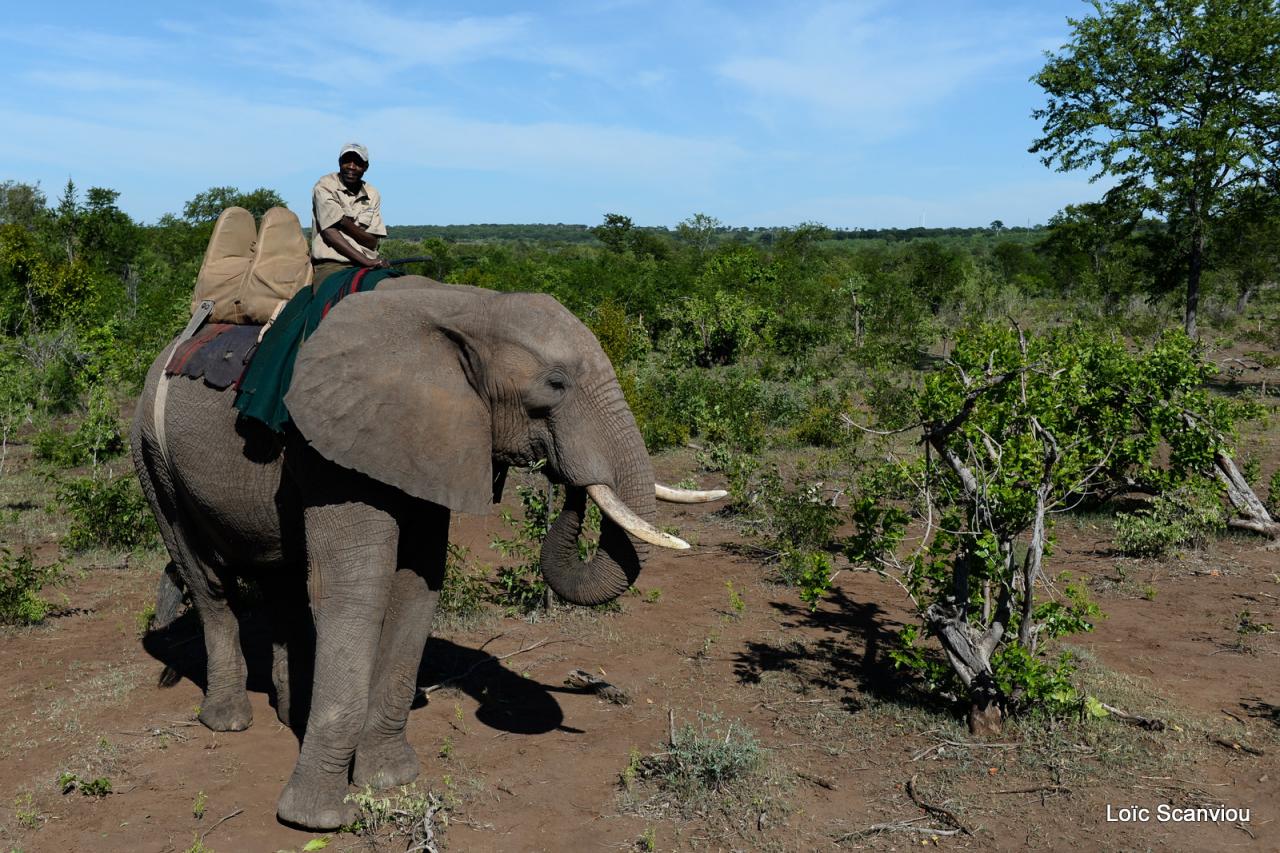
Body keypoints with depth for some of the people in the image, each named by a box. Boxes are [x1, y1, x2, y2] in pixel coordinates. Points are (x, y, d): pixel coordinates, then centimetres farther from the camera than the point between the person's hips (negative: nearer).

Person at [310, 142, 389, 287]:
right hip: (330, 264, -5)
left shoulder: (372, 195, 14)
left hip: (365, 266, 5)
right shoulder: (324, 187, 1)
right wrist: (366, 261, -16)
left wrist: (346, 223, -10)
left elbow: (373, 242, 6)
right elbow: (330, 234, -10)